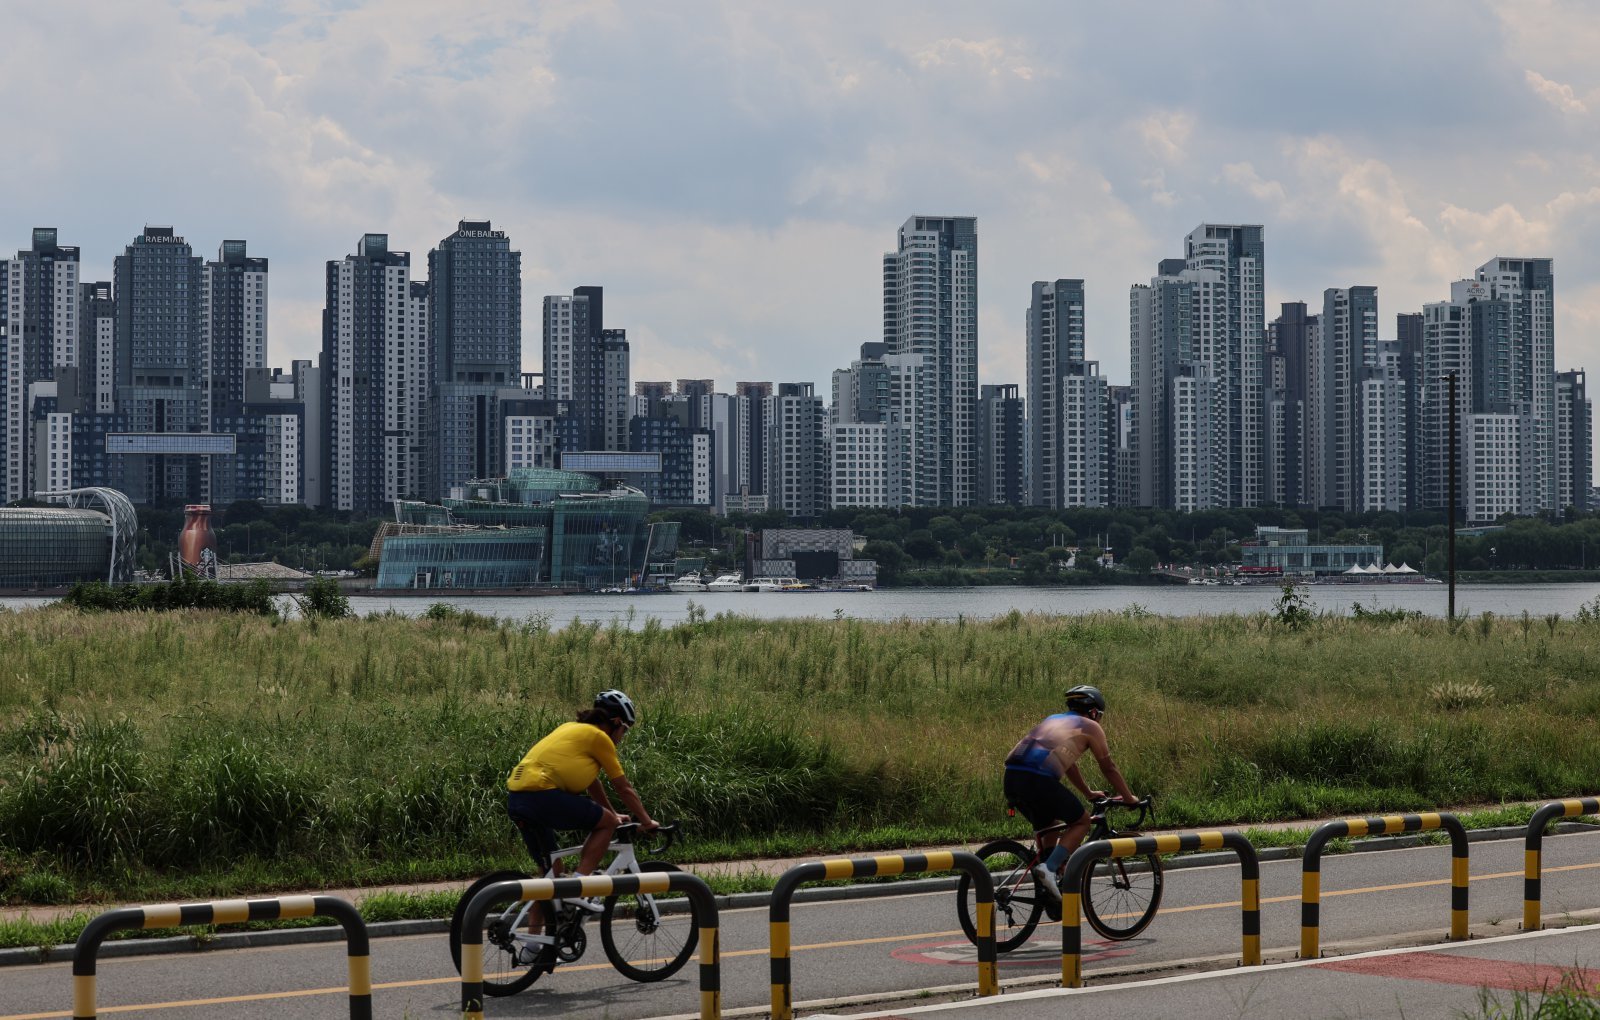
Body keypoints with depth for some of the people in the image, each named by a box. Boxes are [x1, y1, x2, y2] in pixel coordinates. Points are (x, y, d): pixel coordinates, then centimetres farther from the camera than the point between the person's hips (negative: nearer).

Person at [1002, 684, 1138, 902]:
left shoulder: (1053, 720, 35)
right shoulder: (1090, 727, 15)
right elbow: (1108, 768, 20)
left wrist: (1088, 792, 54)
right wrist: (1129, 798, 32)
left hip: (1012, 776, 7)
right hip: (1038, 779, -7)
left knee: (1047, 826, 27)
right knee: (1081, 822, 12)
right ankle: (1049, 868, -7)